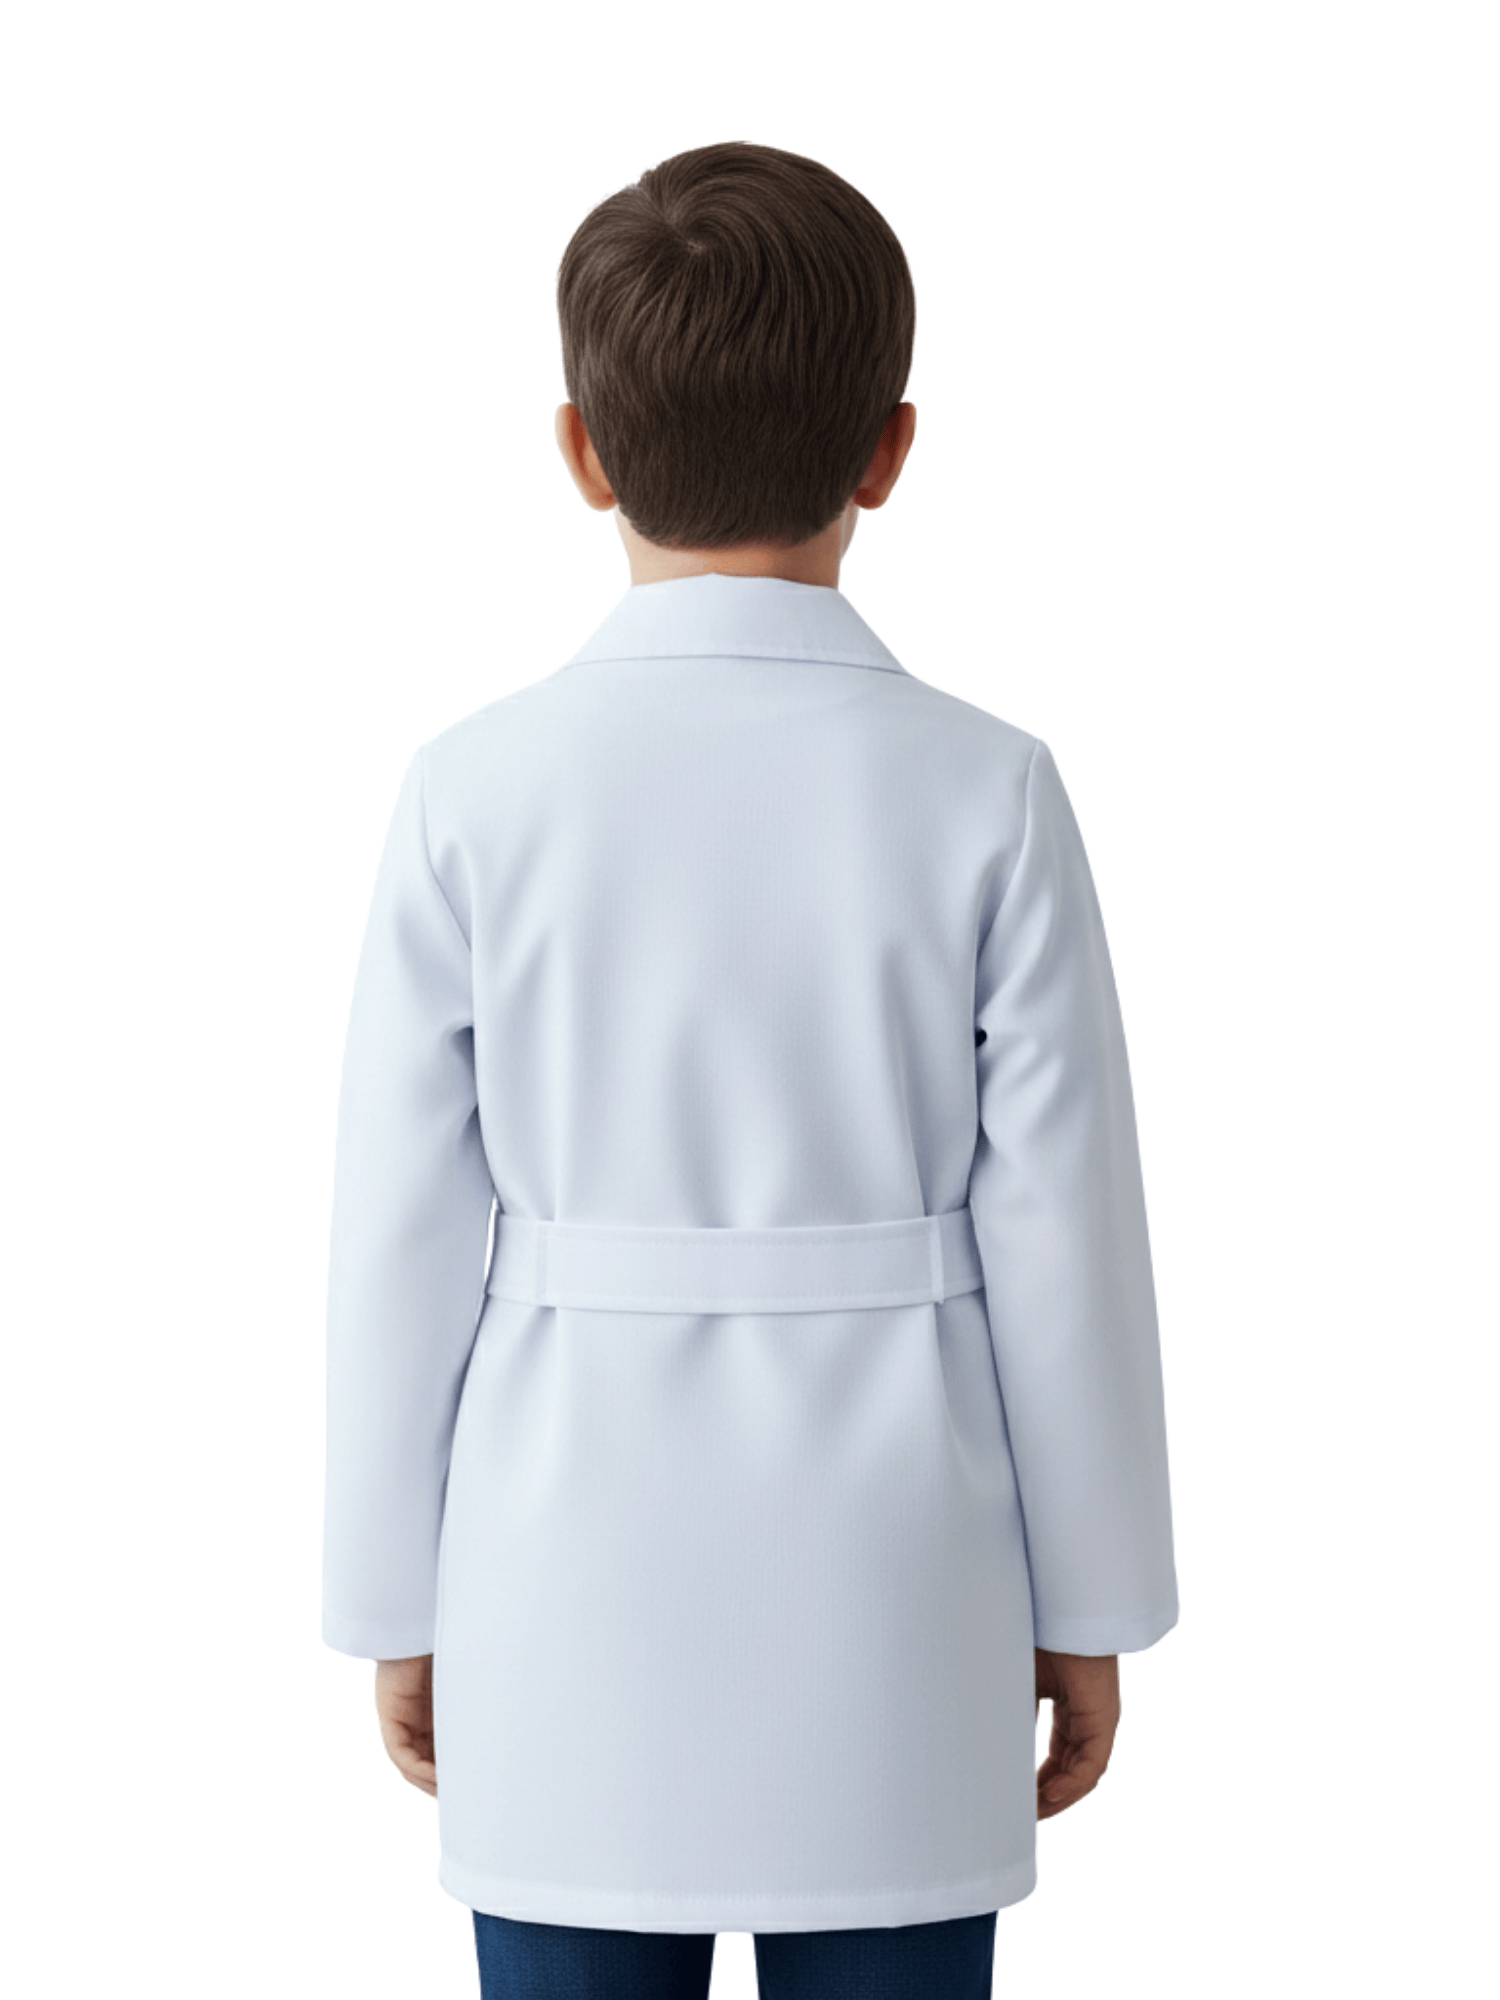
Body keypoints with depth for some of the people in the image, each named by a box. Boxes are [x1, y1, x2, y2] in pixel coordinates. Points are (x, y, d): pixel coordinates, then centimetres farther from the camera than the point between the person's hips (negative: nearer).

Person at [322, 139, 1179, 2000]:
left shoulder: (473, 795, -8)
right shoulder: (987, 796, -9)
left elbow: (409, 1237, -4)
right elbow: (1060, 1235, -5)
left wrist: (396, 1600, 8)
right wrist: (1090, 1610, 6)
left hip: (568, 1625, 1)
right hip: (892, 1629, 0)